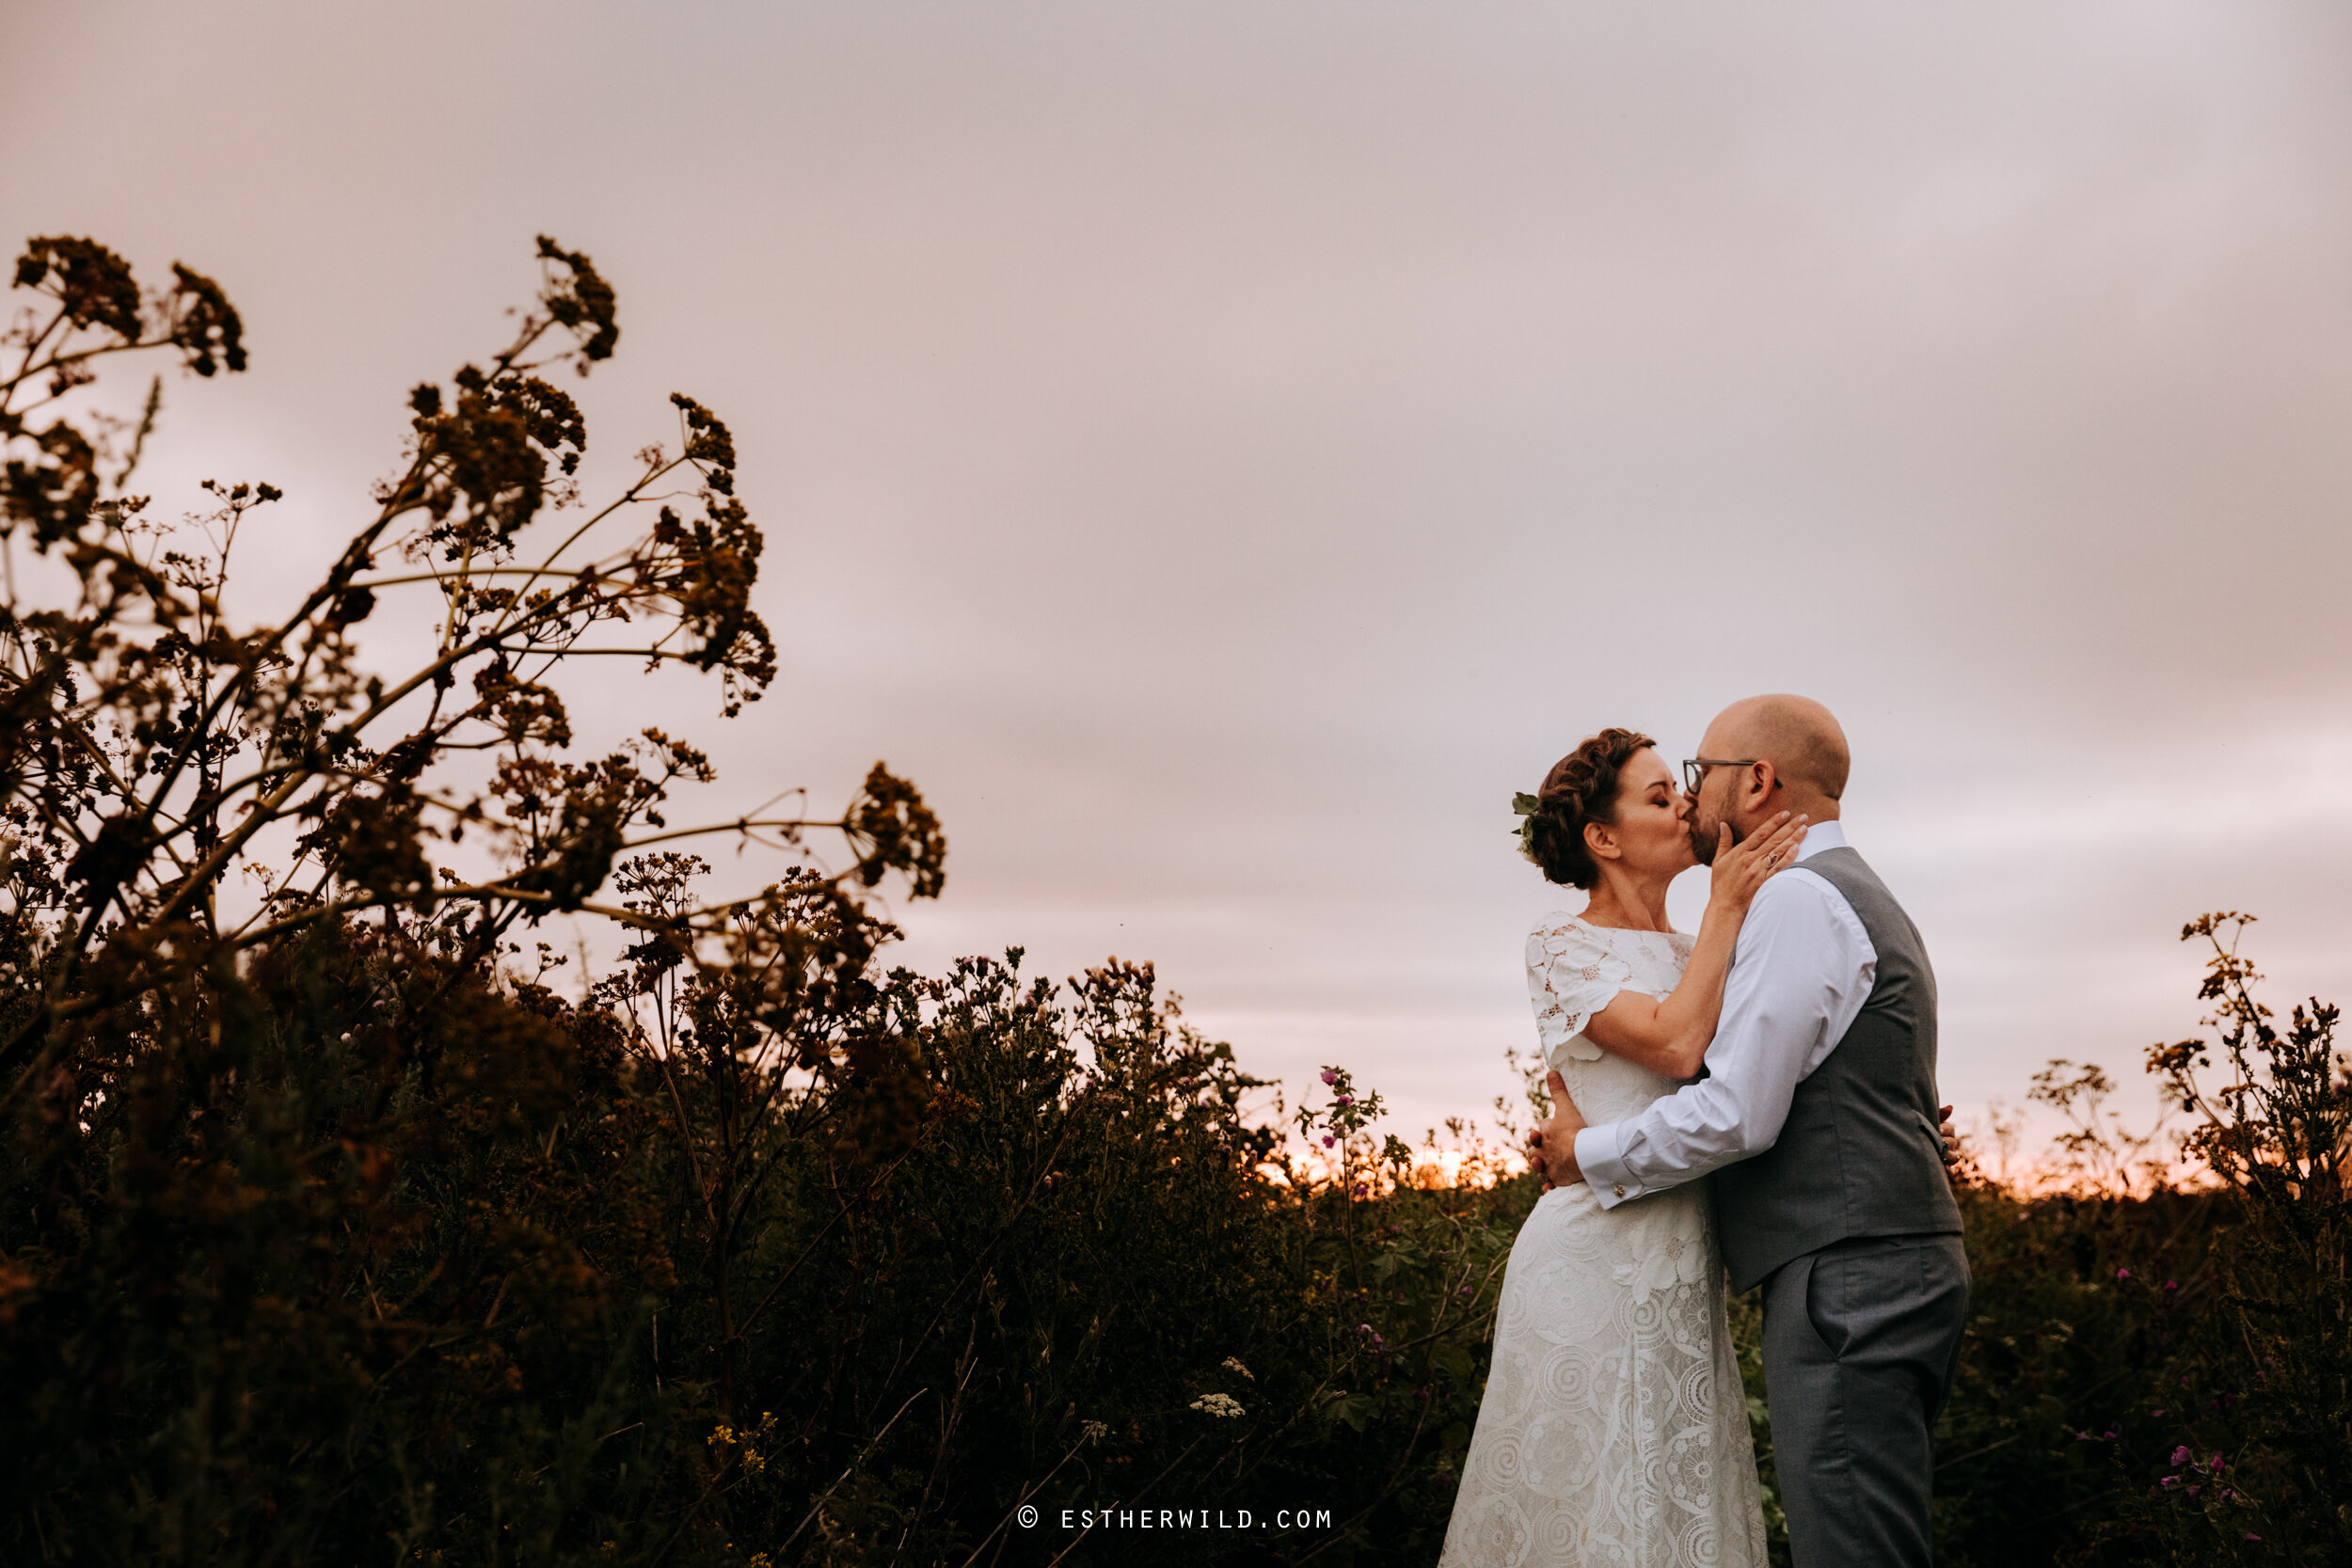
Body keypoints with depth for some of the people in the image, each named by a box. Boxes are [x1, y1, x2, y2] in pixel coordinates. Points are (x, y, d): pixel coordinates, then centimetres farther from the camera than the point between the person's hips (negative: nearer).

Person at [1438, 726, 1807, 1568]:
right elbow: (1675, 1044, -19)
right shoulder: (1560, 944, -5)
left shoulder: (1691, 955, 16)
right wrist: (1726, 907, -11)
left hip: (1681, 1269, 7)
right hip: (1597, 1255, -6)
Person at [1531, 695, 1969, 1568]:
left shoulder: (1797, 899, -12)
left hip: (1845, 1279, -11)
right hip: (1901, 1267, 11)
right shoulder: (1866, 899, 22)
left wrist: (1587, 1151, -5)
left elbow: (1737, 1113, -18)